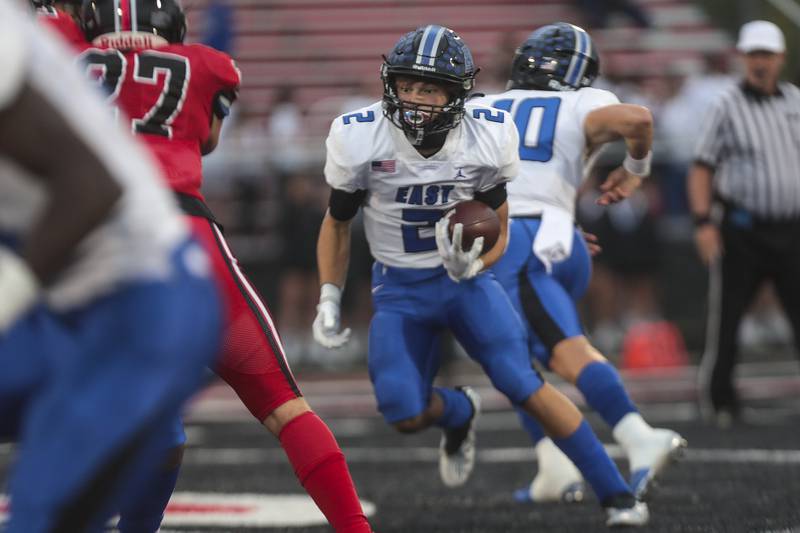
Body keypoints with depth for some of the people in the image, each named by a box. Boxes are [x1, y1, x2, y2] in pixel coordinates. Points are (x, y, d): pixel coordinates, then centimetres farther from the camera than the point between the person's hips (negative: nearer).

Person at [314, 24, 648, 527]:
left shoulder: (488, 137, -16)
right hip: (398, 288, 1)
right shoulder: (359, 137, -17)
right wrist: (329, 299, -6)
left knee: (525, 386, -18)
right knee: (406, 416, -14)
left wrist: (474, 262, -25)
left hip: (467, 278, -1)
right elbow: (337, 222, 1)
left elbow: (497, 230, -3)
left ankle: (617, 495, -9)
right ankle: (459, 413, 25)